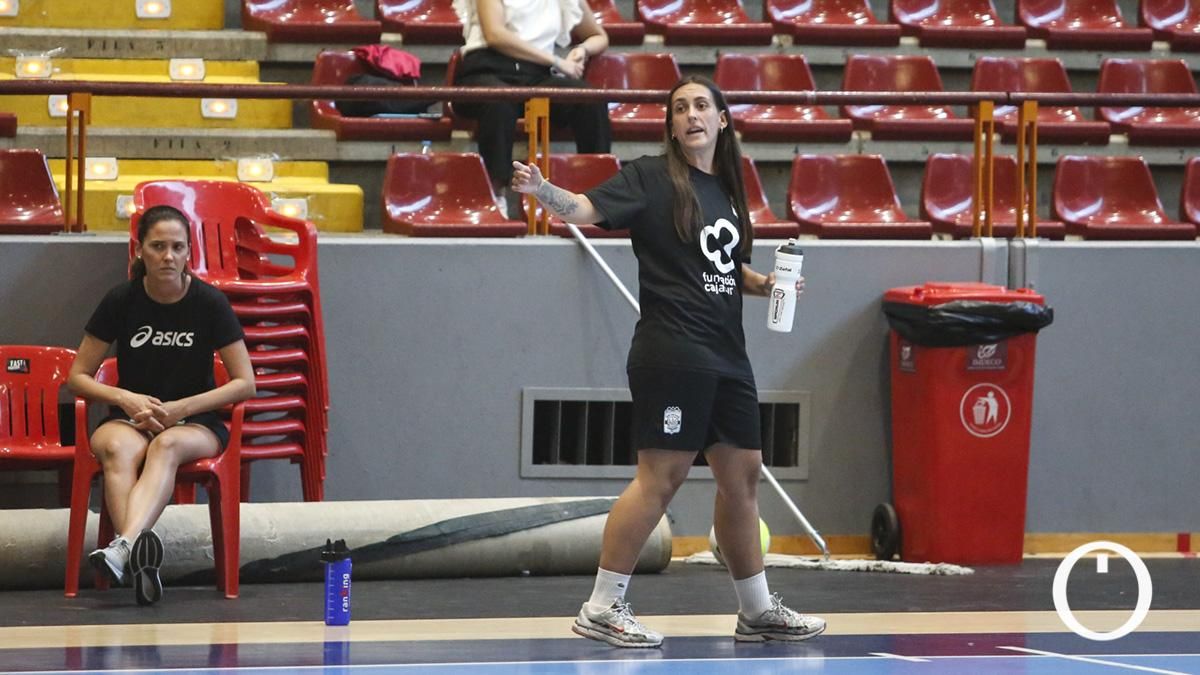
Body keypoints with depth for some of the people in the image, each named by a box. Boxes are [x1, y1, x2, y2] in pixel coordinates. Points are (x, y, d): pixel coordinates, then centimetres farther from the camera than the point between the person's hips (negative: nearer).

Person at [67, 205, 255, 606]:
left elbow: (245, 383, -2)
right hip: (130, 418, 1)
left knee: (167, 446, -39)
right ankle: (141, 555, -61)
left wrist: (181, 408, -13)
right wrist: (127, 399, -12)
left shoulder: (209, 303, -3)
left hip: (196, 423, -1)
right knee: (118, 449, -37)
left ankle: (123, 547, -64)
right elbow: (78, 376, 6)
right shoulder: (122, 301, 0)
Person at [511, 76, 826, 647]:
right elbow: (584, 208, -15)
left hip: (726, 354, 8)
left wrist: (764, 283, 9)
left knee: (742, 472, 13)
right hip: (672, 349, -8)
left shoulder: (726, 188, 16)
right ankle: (601, 608, -6)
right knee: (661, 474, -11)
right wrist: (540, 189, -33)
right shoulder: (651, 178, -4)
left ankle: (757, 610, 24)